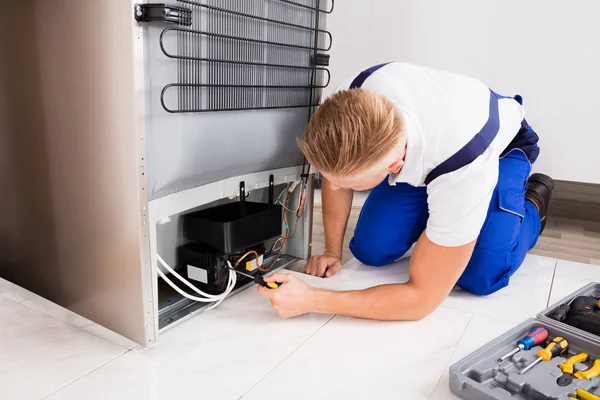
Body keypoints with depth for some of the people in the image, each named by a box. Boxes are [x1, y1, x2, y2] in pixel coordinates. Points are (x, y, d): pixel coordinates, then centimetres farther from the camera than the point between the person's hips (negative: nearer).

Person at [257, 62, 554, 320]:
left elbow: (421, 297, -38)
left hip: (501, 148, -3)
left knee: (480, 276, -24)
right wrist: (332, 251, -11)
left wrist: (311, 300, -43)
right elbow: (336, 173, -11)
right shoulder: (354, 100, -34)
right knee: (371, 251, -12)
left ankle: (532, 202, 9)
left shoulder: (462, 168, -46)